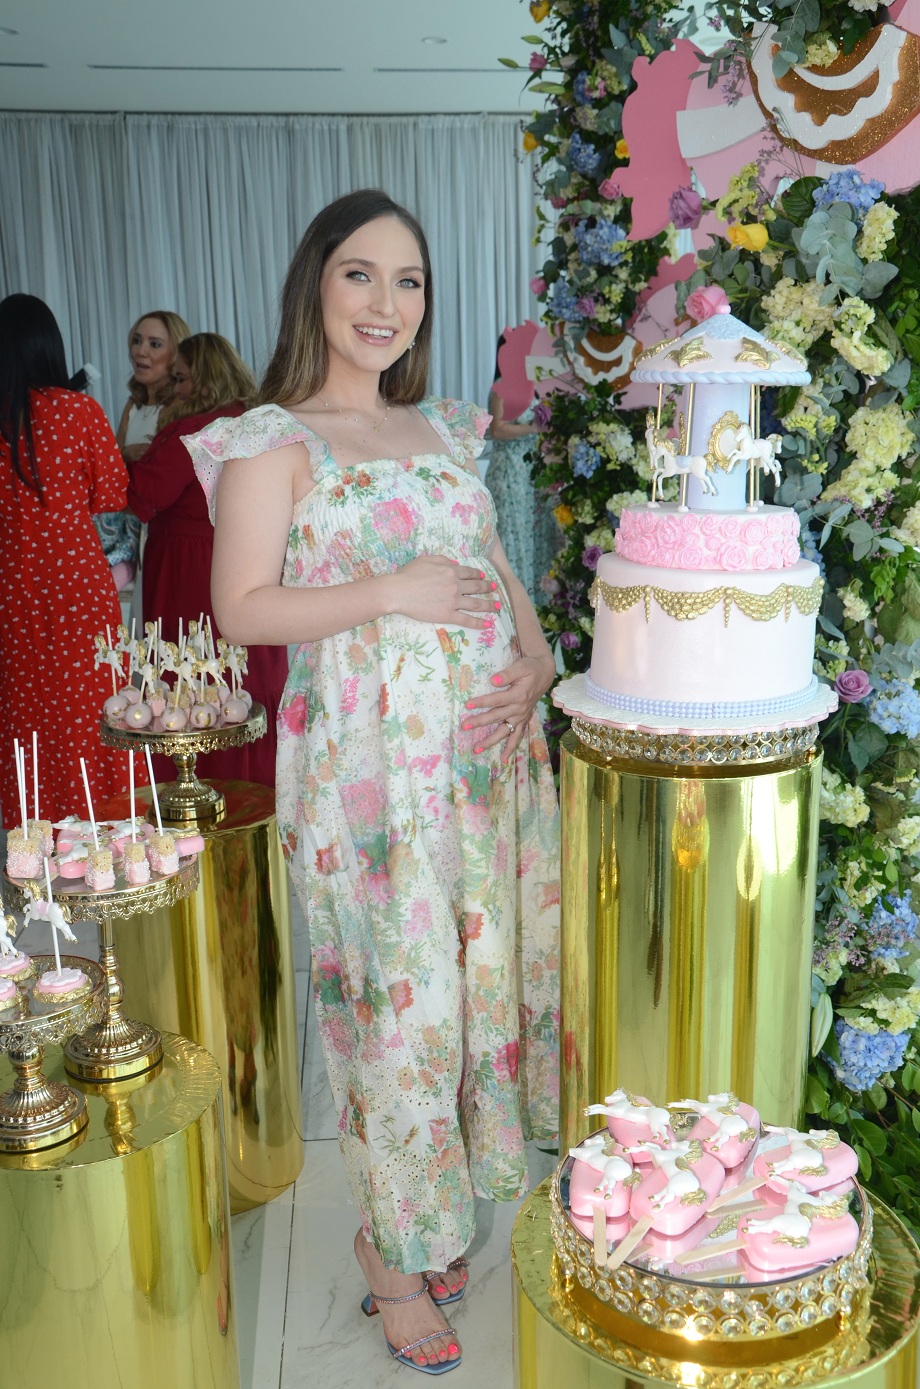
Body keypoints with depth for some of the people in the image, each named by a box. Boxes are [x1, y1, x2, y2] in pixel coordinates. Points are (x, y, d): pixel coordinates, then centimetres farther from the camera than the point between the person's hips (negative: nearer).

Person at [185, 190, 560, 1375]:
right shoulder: (275, 440, -3)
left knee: (486, 963, 11)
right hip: (370, 754, -6)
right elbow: (243, 609, -8)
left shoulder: (445, 429, 16)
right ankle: (394, 1253, 21)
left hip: (488, 741, 6)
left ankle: (448, 1204, 33)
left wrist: (536, 658, 1)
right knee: (397, 991, 0)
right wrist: (389, 593, -17)